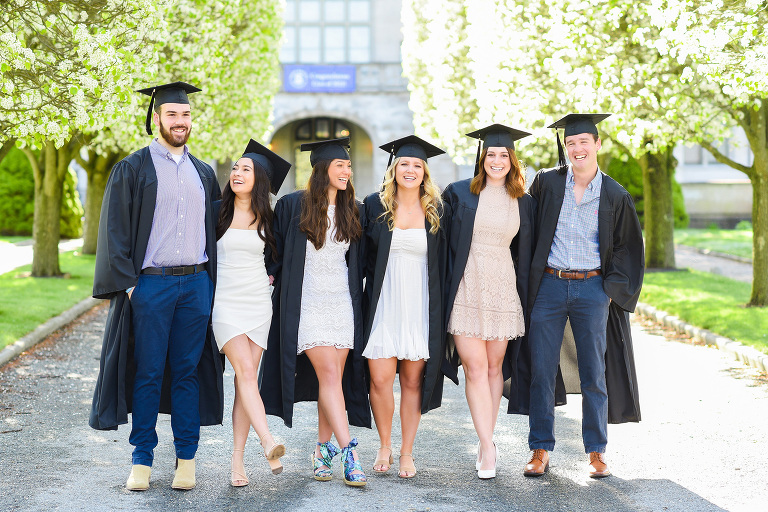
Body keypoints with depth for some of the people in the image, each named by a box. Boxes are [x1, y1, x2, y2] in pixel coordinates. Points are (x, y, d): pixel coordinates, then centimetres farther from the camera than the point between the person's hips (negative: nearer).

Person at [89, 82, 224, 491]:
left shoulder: (203, 173, 14)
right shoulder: (132, 169, 1)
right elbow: (115, 230, -2)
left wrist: (211, 282, 9)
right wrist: (127, 282, -11)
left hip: (196, 284, 3)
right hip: (150, 284, -3)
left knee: (187, 371, 6)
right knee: (148, 373, -1)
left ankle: (187, 458, 12)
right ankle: (142, 460, 8)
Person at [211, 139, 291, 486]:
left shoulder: (267, 218, 7)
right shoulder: (217, 211, 0)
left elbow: (280, 255, 23)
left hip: (258, 303, 2)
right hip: (225, 303, -2)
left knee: (246, 379, 0)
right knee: (246, 372, -19)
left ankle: (237, 460, 2)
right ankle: (269, 444, -29)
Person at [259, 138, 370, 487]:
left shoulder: (353, 211, 9)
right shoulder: (293, 205, -3)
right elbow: (277, 248, 9)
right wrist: (270, 272, 6)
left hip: (343, 302, 4)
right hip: (307, 302, -4)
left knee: (334, 378, 2)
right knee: (328, 375, -13)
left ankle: (323, 451, 14)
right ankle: (348, 452, -17)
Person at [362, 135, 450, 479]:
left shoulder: (437, 212, 5)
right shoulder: (375, 206, 3)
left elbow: (444, 263, 9)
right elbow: (363, 255, 8)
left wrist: (440, 309, 4)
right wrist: (366, 297, 2)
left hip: (420, 307, 1)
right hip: (383, 305, 0)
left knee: (413, 381, 3)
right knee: (380, 378, -6)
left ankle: (406, 452, 15)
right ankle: (384, 446, 15)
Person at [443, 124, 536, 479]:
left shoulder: (523, 203, 8)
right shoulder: (459, 194, 2)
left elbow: (524, 255, 13)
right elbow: (444, 243, 5)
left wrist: (525, 297, 10)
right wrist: (446, 287, 0)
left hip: (503, 290, 2)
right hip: (467, 289, -2)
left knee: (493, 367, 7)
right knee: (475, 369, -7)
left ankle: (485, 442, 18)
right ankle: (488, 447, -6)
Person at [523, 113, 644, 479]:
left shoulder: (615, 196, 1)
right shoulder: (546, 182, 3)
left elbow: (628, 246, 8)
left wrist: (612, 289, -1)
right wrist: (528, 278, 6)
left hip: (592, 289, -1)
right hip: (548, 286, 1)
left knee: (593, 373, 3)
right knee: (542, 370, 1)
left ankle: (596, 451, 14)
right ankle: (540, 449, 10)